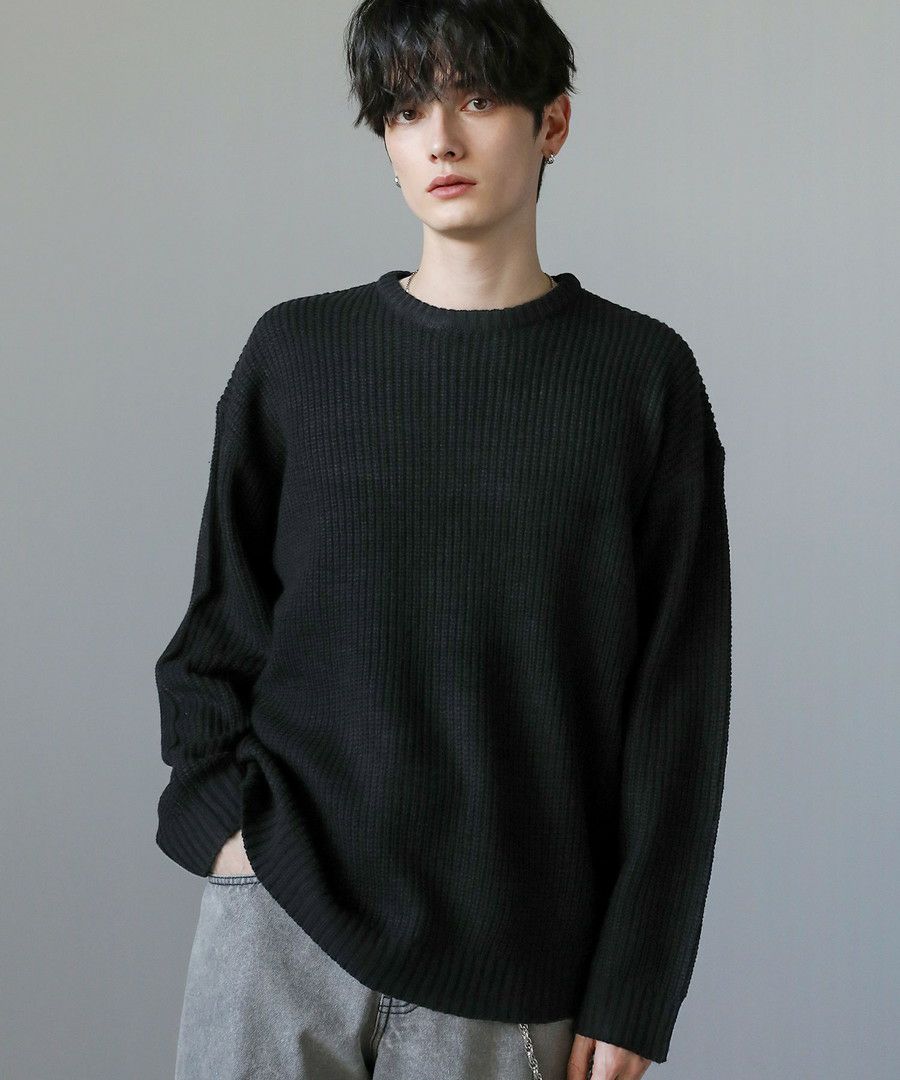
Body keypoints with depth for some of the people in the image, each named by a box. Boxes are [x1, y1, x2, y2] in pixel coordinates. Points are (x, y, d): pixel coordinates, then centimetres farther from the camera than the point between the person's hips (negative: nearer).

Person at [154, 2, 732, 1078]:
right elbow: (218, 625, 10)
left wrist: (632, 990, -3)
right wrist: (227, 815, -7)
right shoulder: (297, 352, 3)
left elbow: (677, 699, -1)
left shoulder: (641, 373, -1)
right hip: (280, 920, 1)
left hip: (511, 957, -1)